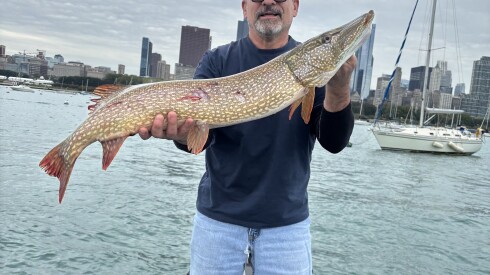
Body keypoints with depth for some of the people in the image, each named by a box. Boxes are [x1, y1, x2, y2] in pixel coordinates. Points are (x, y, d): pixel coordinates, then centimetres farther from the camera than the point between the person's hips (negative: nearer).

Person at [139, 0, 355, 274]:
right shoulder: (217, 60, 0)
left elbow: (334, 142, -9)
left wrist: (338, 89, -27)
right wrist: (181, 132, -33)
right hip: (218, 216, 1)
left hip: (287, 222, 0)